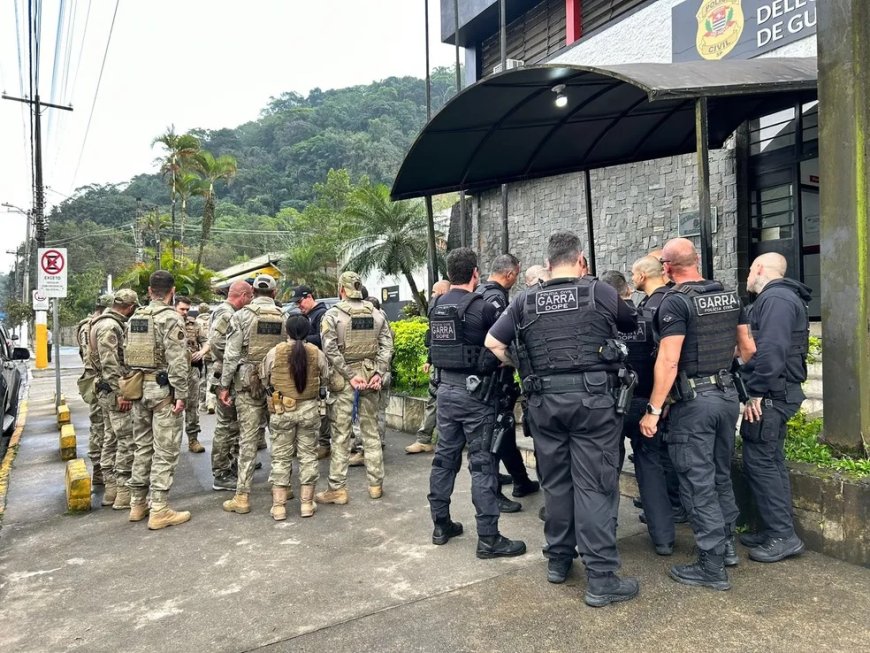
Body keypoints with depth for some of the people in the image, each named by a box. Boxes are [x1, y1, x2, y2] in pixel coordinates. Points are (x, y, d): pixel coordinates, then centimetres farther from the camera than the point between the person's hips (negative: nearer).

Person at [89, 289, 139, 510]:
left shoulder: (104, 323, 15)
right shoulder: (110, 326, -17)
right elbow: (110, 363, -23)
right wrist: (120, 392, -23)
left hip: (106, 390, 11)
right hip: (114, 390, -11)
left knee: (112, 438, 15)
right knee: (127, 440, -6)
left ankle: (111, 487, 22)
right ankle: (124, 492, -2)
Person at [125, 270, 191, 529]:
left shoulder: (135, 317, 11)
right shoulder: (171, 317, -13)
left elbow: (127, 356, 14)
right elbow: (177, 361, -18)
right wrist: (181, 394, -15)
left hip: (139, 389, 8)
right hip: (163, 390, -8)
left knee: (142, 447, 16)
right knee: (165, 451, -2)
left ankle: (137, 504, 25)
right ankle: (159, 510, 2)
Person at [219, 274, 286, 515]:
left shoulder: (242, 316, -5)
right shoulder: (284, 318, 3)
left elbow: (231, 354, -8)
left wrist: (224, 386, -1)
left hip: (248, 383, -3)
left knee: (248, 438, 0)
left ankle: (242, 497, 4)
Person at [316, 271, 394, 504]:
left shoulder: (332, 315, -6)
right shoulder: (376, 314, 4)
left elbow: (331, 351, -14)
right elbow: (387, 346, -3)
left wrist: (350, 375, -11)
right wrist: (379, 373, -5)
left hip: (342, 380, -3)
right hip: (370, 378, 3)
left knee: (341, 435, 3)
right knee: (371, 432, 12)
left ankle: (337, 489, 9)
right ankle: (375, 484, 20)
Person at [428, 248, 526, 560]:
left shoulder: (436, 307, 6)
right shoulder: (482, 307, -14)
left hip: (445, 389, 7)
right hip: (475, 391, -6)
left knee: (444, 457, 14)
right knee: (482, 464, 0)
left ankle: (441, 525, 25)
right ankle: (488, 538, 6)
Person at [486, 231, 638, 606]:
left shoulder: (525, 301, 5)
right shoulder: (600, 292, 0)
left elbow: (492, 343, 7)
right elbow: (633, 326, 16)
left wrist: (523, 371, 15)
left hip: (545, 400, 3)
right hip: (593, 398, -3)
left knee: (555, 483, 15)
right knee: (595, 485, 1)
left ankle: (558, 561, 28)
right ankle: (601, 579, 6)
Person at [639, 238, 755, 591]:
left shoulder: (675, 301, -15)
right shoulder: (730, 295, 7)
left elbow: (668, 362, -20)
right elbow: (748, 348, 12)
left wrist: (653, 410, -17)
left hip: (693, 400, -7)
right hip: (728, 393, 8)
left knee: (698, 482, 1)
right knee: (721, 474, 21)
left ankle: (712, 566, 9)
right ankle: (726, 544, 34)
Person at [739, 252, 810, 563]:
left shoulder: (776, 298, -15)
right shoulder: (779, 298, 19)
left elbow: (771, 349, -26)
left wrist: (757, 392, -23)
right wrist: (759, 390, 17)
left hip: (770, 394, -10)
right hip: (775, 393, 10)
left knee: (759, 462, -5)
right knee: (771, 461, 14)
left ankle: (783, 536, 2)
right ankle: (777, 529, 23)